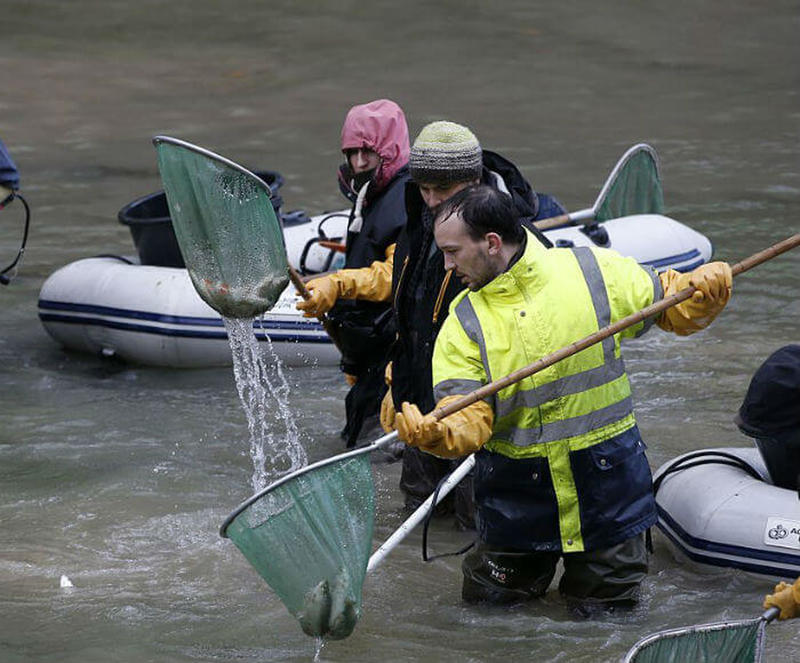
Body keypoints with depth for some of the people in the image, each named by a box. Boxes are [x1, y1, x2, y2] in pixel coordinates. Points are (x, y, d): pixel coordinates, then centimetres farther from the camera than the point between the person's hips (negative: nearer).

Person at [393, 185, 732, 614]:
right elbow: (467, 415, -12)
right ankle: (534, 562, 37)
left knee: (603, 606, 4)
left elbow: (669, 305, 5)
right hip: (516, 493, 2)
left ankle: (604, 562, 36)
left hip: (605, 479, -1)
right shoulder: (463, 325, -4)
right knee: (487, 599, 8)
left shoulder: (596, 273, -6)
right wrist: (436, 434, -34)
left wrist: (702, 291, -16)